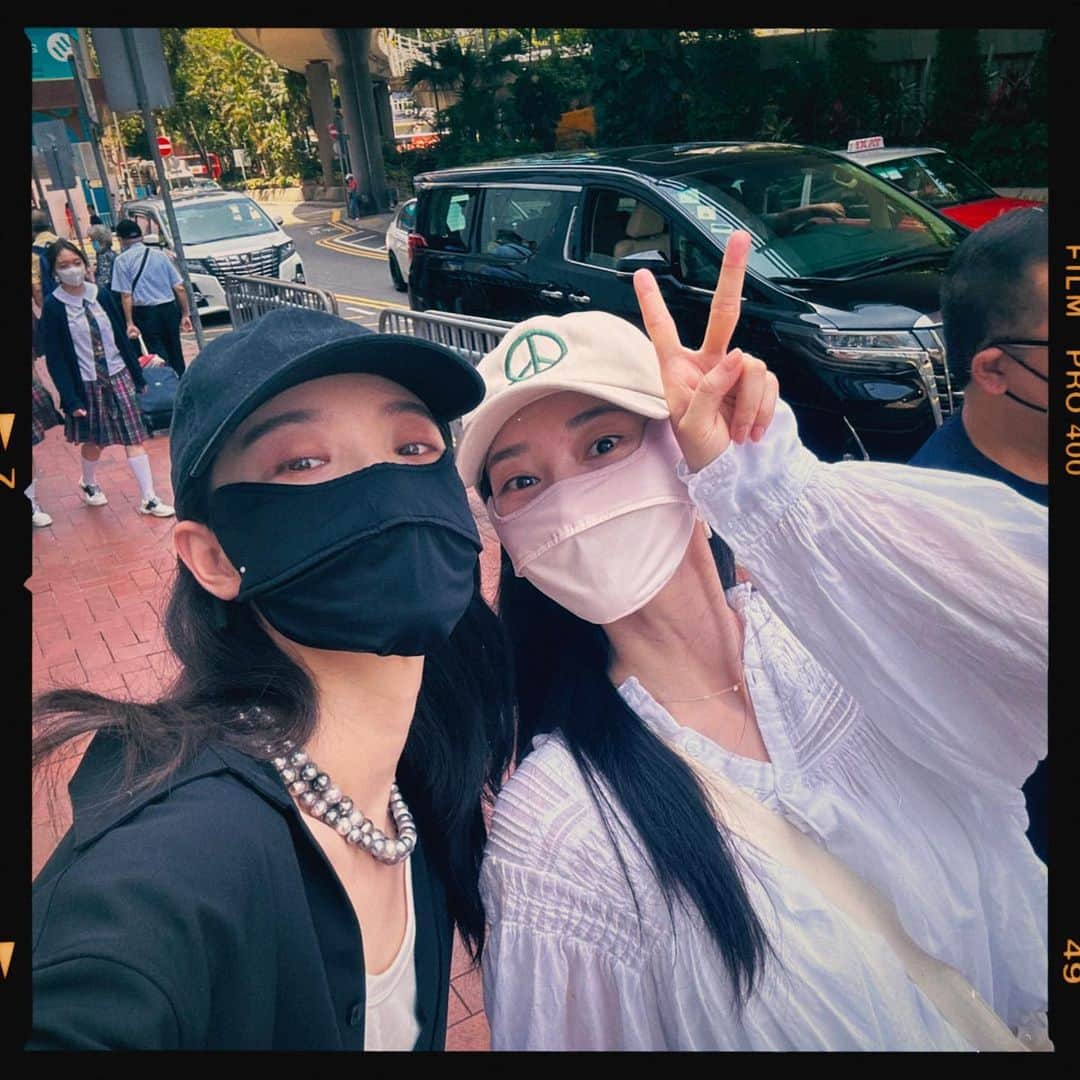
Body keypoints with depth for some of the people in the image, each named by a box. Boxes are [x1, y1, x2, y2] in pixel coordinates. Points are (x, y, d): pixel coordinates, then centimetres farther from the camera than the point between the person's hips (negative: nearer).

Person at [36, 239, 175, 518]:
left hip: (119, 377, 2)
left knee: (134, 438, 0)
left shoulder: (101, 295, -1)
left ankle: (148, 498, 5)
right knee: (94, 442, 13)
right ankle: (88, 484, 42)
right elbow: (55, 358, -9)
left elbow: (122, 337, 6)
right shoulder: (53, 307, -9)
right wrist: (71, 399, -13)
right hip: (87, 384, -2)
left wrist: (138, 375, 7)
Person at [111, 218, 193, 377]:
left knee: (159, 357, 0)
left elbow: (126, 295, -9)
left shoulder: (122, 260, -2)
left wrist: (130, 323, -7)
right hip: (169, 309, 4)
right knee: (176, 354, 14)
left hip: (146, 312, -4)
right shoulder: (160, 254, 8)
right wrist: (185, 314, 9)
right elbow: (180, 288, 5)